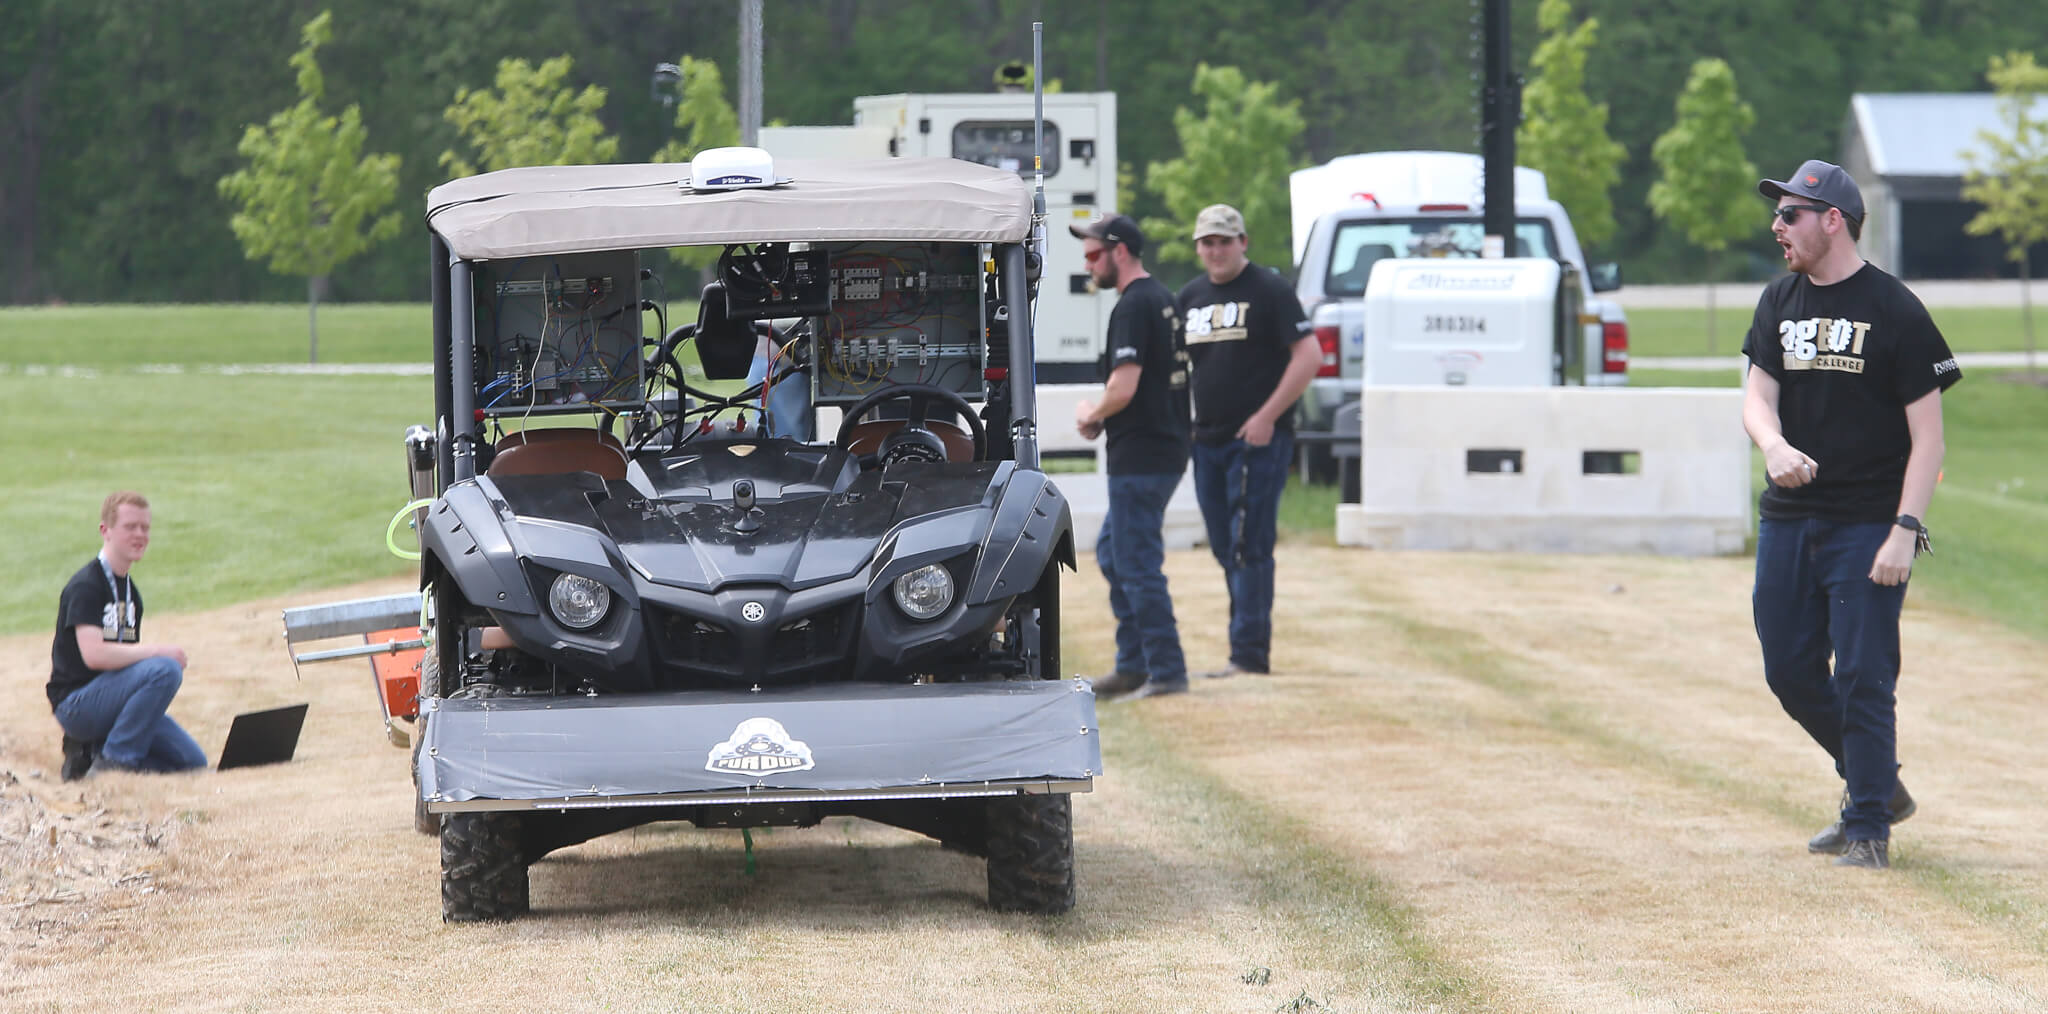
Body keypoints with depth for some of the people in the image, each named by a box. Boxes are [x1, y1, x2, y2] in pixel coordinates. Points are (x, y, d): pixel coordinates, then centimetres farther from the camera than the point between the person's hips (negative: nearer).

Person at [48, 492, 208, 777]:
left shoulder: (130, 591, 15)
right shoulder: (85, 585, -13)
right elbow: (93, 654, -26)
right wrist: (157, 650, -19)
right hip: (76, 704, -9)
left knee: (193, 762, -1)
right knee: (165, 669, -30)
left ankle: (93, 749, 9)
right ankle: (115, 759, -18)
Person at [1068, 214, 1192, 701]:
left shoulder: (1133, 306, -16)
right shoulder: (1163, 299, 15)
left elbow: (1123, 388, -24)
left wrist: (1091, 414, -5)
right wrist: (1104, 417, 11)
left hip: (1139, 459, -10)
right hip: (1166, 450, 10)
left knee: (1137, 564, -5)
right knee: (1112, 553, 18)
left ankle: (1167, 672, -3)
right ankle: (1133, 666, 21)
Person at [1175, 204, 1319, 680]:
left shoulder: (1270, 290, -5)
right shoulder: (1191, 297, 15)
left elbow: (1308, 356, -10)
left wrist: (1267, 417, -15)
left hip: (1258, 439, -7)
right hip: (1207, 440, 7)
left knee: (1249, 547, -10)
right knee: (1226, 549, 9)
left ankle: (1249, 653, -11)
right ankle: (1251, 645, 16)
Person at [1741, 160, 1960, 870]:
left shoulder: (1896, 311, -8)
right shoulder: (1779, 303, 11)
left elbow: (1928, 435, -9)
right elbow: (1757, 397, 4)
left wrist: (1904, 531, -18)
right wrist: (1774, 445, -20)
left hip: (1869, 524, -6)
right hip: (1786, 519, 6)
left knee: (1863, 678, -7)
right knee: (1790, 671, 9)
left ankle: (1869, 827, 2)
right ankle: (1877, 785, 28)